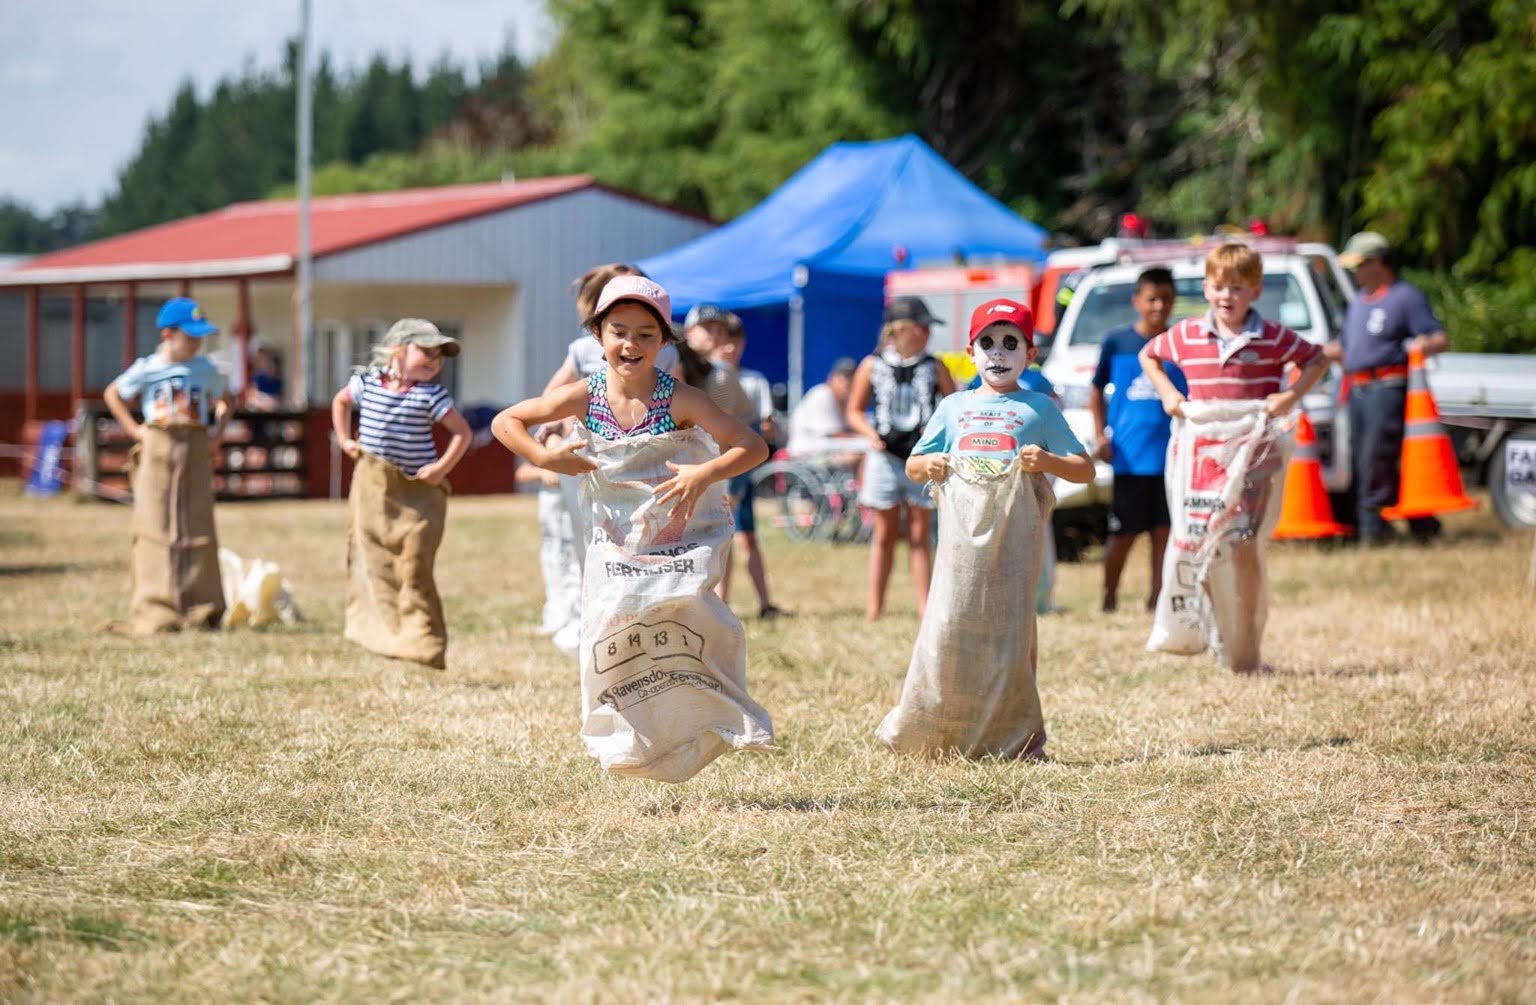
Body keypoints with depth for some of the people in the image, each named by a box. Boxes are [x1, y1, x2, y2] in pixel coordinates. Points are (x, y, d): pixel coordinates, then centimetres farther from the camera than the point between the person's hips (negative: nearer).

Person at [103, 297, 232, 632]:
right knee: (156, 528, -4)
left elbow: (224, 401, 21)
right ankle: (154, 613, -2)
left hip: (196, 452, 2)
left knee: (197, 528, 2)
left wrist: (218, 432, 5)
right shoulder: (147, 369, -1)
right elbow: (112, 394, 12)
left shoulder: (205, 369, 6)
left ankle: (200, 610, 8)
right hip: (157, 450, -2)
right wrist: (132, 428, 3)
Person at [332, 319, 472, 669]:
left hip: (416, 490, -3)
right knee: (374, 560, 4)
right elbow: (340, 401, 23)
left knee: (414, 565, -5)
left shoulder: (431, 395, -6)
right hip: (372, 485, 3)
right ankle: (382, 630, 11)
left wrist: (443, 466, -11)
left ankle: (423, 640, -1)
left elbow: (461, 431, -2)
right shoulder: (367, 382, 2)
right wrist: (344, 439, 14)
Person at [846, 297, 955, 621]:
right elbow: (854, 410, 7)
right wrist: (869, 432, -11)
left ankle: (925, 607, 6)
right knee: (885, 536, 6)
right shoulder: (872, 366, 0)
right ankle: (874, 608, 10)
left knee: (919, 536, 4)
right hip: (885, 457, 0)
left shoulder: (934, 368, 2)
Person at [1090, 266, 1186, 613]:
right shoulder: (1116, 342, 1)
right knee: (1124, 532, 1)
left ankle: (1157, 597, 12)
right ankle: (1109, 597, 14)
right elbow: (1097, 391, 9)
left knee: (1163, 530, 3)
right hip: (1129, 455, -1)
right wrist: (1100, 435, 0)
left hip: (1171, 454, 1)